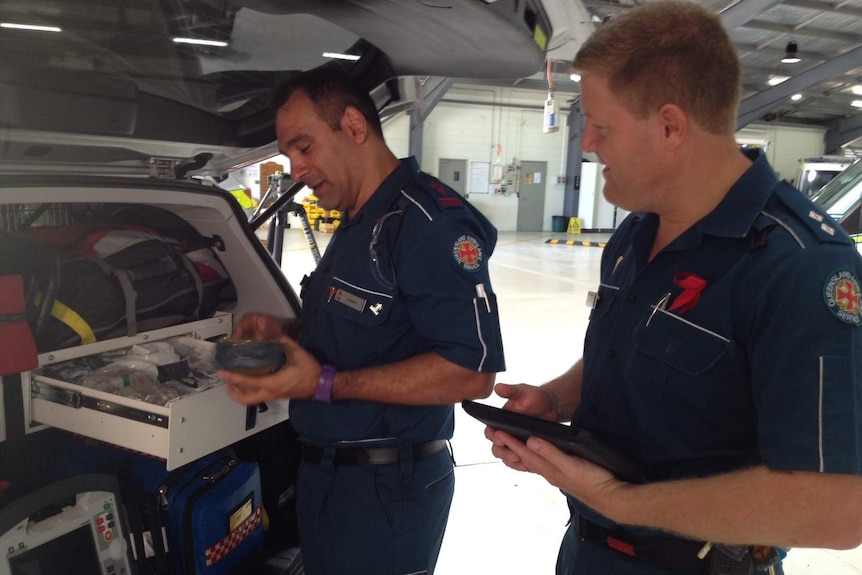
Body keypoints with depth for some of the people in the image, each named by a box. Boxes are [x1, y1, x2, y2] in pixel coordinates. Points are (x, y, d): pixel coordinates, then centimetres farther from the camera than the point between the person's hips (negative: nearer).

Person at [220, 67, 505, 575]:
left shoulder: (431, 221, -21)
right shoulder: (355, 224, 13)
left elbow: (472, 372, -27)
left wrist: (325, 383, -27)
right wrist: (283, 335, 3)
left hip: (387, 489, -9)